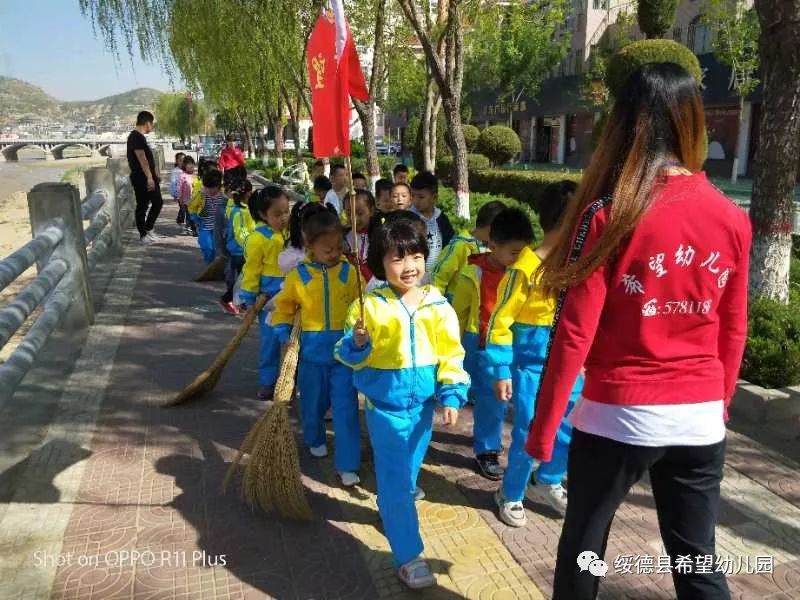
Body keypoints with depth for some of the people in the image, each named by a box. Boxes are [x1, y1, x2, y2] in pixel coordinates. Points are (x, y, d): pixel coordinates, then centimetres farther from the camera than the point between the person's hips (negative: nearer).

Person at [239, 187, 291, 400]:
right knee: (271, 340, 4)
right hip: (269, 297, -4)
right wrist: (249, 299, -7)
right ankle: (267, 381, 19)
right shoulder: (258, 238, -13)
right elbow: (251, 270, -8)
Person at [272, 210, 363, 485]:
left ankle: (347, 465, 6)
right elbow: (283, 308, 6)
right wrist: (285, 336, -5)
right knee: (313, 401, 18)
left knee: (346, 407, -2)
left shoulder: (349, 272, -4)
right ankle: (315, 439, 47)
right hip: (311, 350, 1)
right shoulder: (298, 275, -4)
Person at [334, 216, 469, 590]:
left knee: (408, 470, 22)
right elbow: (350, 356, -6)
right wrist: (358, 343, -27)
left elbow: (451, 354, 0)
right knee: (395, 478, 1)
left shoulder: (438, 306, -6)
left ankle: (392, 507, 51)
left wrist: (451, 395, -7)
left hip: (422, 403, 4)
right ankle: (407, 556, 12)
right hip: (384, 405, -3)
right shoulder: (370, 306, -13)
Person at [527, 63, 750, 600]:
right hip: (701, 420, 4)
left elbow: (575, 332, -15)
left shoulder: (609, 211, -13)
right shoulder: (733, 219, 0)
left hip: (619, 416, -4)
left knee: (584, 544, 19)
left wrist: (544, 425, -6)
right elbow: (733, 333, 8)